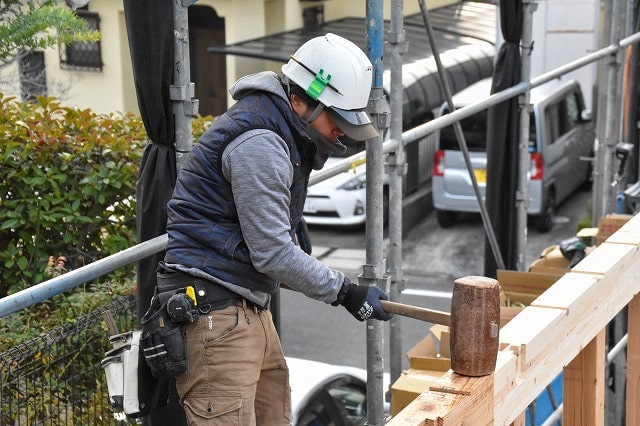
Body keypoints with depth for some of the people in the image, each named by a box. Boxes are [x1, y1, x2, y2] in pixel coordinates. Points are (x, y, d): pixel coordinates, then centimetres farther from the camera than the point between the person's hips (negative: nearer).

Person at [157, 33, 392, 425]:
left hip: (247, 302, 11)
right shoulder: (258, 143, -17)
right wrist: (346, 293, -12)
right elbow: (272, 252, -18)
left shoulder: (279, 136, 16)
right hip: (213, 306, -11)